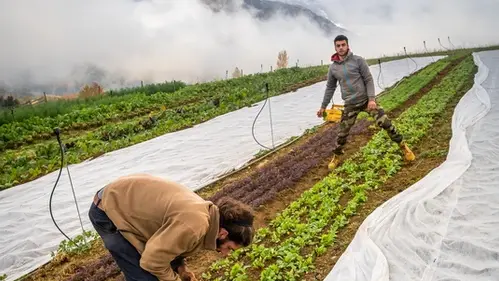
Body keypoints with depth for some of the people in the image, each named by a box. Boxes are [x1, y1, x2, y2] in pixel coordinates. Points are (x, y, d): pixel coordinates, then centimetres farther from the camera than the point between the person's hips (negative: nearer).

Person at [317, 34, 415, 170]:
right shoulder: (333, 68, 2)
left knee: (385, 123, -8)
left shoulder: (358, 60, -6)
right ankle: (336, 157, 26)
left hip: (366, 100, -2)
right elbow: (330, 88, 12)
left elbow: (368, 80, -7)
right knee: (342, 133, 5)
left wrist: (371, 99, -18)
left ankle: (403, 146, 12)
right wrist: (323, 106, 14)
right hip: (350, 105, 2)